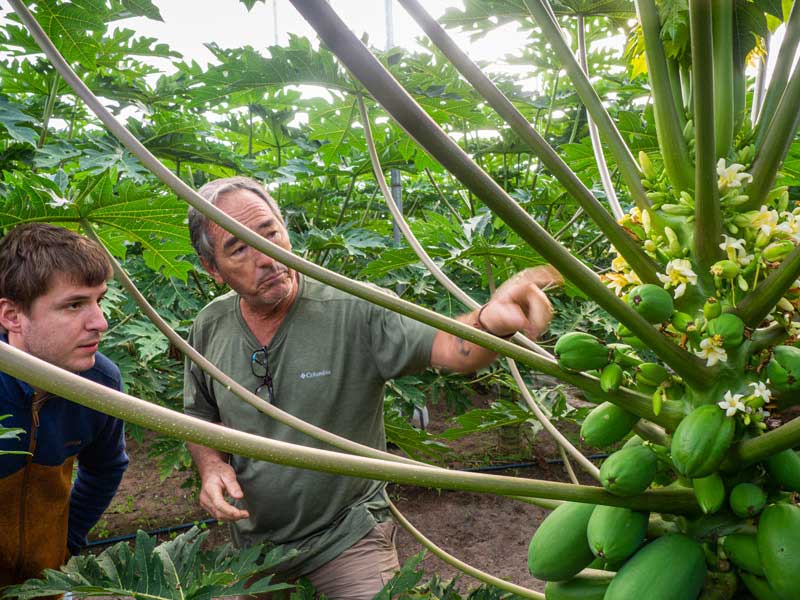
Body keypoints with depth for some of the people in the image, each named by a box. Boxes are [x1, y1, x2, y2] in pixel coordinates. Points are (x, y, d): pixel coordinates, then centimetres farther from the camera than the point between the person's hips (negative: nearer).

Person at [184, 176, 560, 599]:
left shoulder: (353, 312, -21)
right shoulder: (210, 328, -7)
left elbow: (448, 349, -33)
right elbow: (200, 417, 8)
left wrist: (490, 321, -55)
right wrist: (211, 465, -11)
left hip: (347, 537, -4)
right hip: (253, 541, 5)